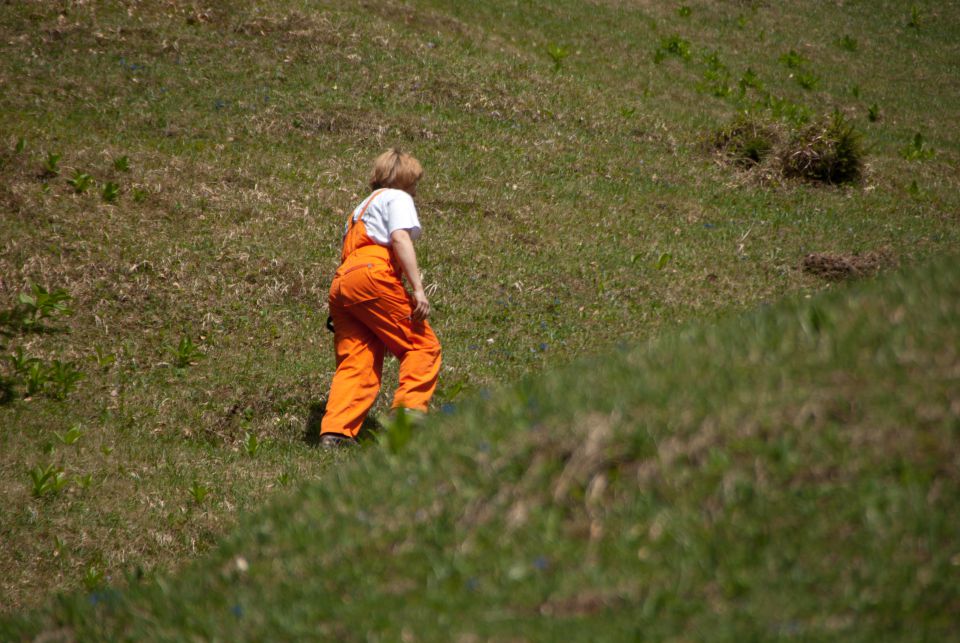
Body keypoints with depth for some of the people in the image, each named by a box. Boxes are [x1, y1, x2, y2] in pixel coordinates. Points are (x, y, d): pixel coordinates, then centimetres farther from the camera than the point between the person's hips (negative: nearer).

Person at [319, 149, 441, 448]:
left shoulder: (361, 209, 37)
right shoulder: (397, 198, 12)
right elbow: (400, 237, -6)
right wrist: (418, 288, -13)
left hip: (339, 285, 8)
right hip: (373, 275, -8)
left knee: (355, 363, 1)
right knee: (423, 346, -4)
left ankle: (334, 432, -14)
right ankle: (408, 415, -19)